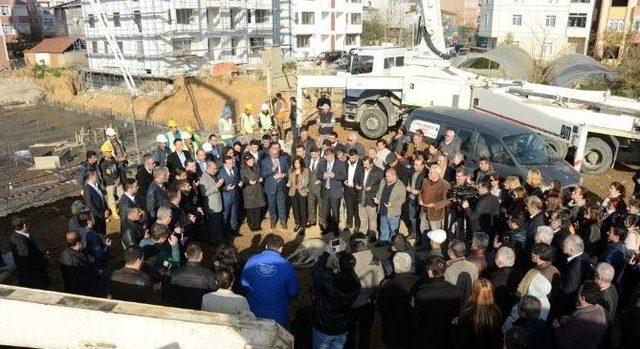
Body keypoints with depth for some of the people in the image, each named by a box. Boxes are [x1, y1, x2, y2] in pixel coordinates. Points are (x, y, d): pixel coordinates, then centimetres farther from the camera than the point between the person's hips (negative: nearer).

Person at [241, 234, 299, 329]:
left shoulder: (251, 261, -13)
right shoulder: (286, 266, -20)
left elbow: (244, 284, 1)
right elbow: (294, 292, -11)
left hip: (255, 312, 3)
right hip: (278, 314, -2)